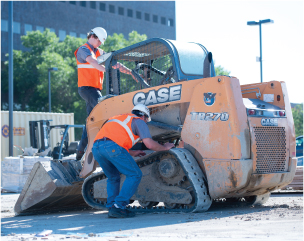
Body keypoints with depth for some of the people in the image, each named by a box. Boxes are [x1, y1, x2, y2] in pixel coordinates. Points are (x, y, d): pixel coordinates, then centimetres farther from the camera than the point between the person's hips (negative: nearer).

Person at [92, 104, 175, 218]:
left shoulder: (120, 118, 39)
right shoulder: (139, 121, 17)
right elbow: (150, 144, 5)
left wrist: (132, 153, 50)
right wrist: (165, 147, 24)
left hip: (96, 147, 8)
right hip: (113, 147, -7)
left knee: (113, 177, 26)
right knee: (135, 175, 4)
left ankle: (111, 207, 15)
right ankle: (118, 207, -3)